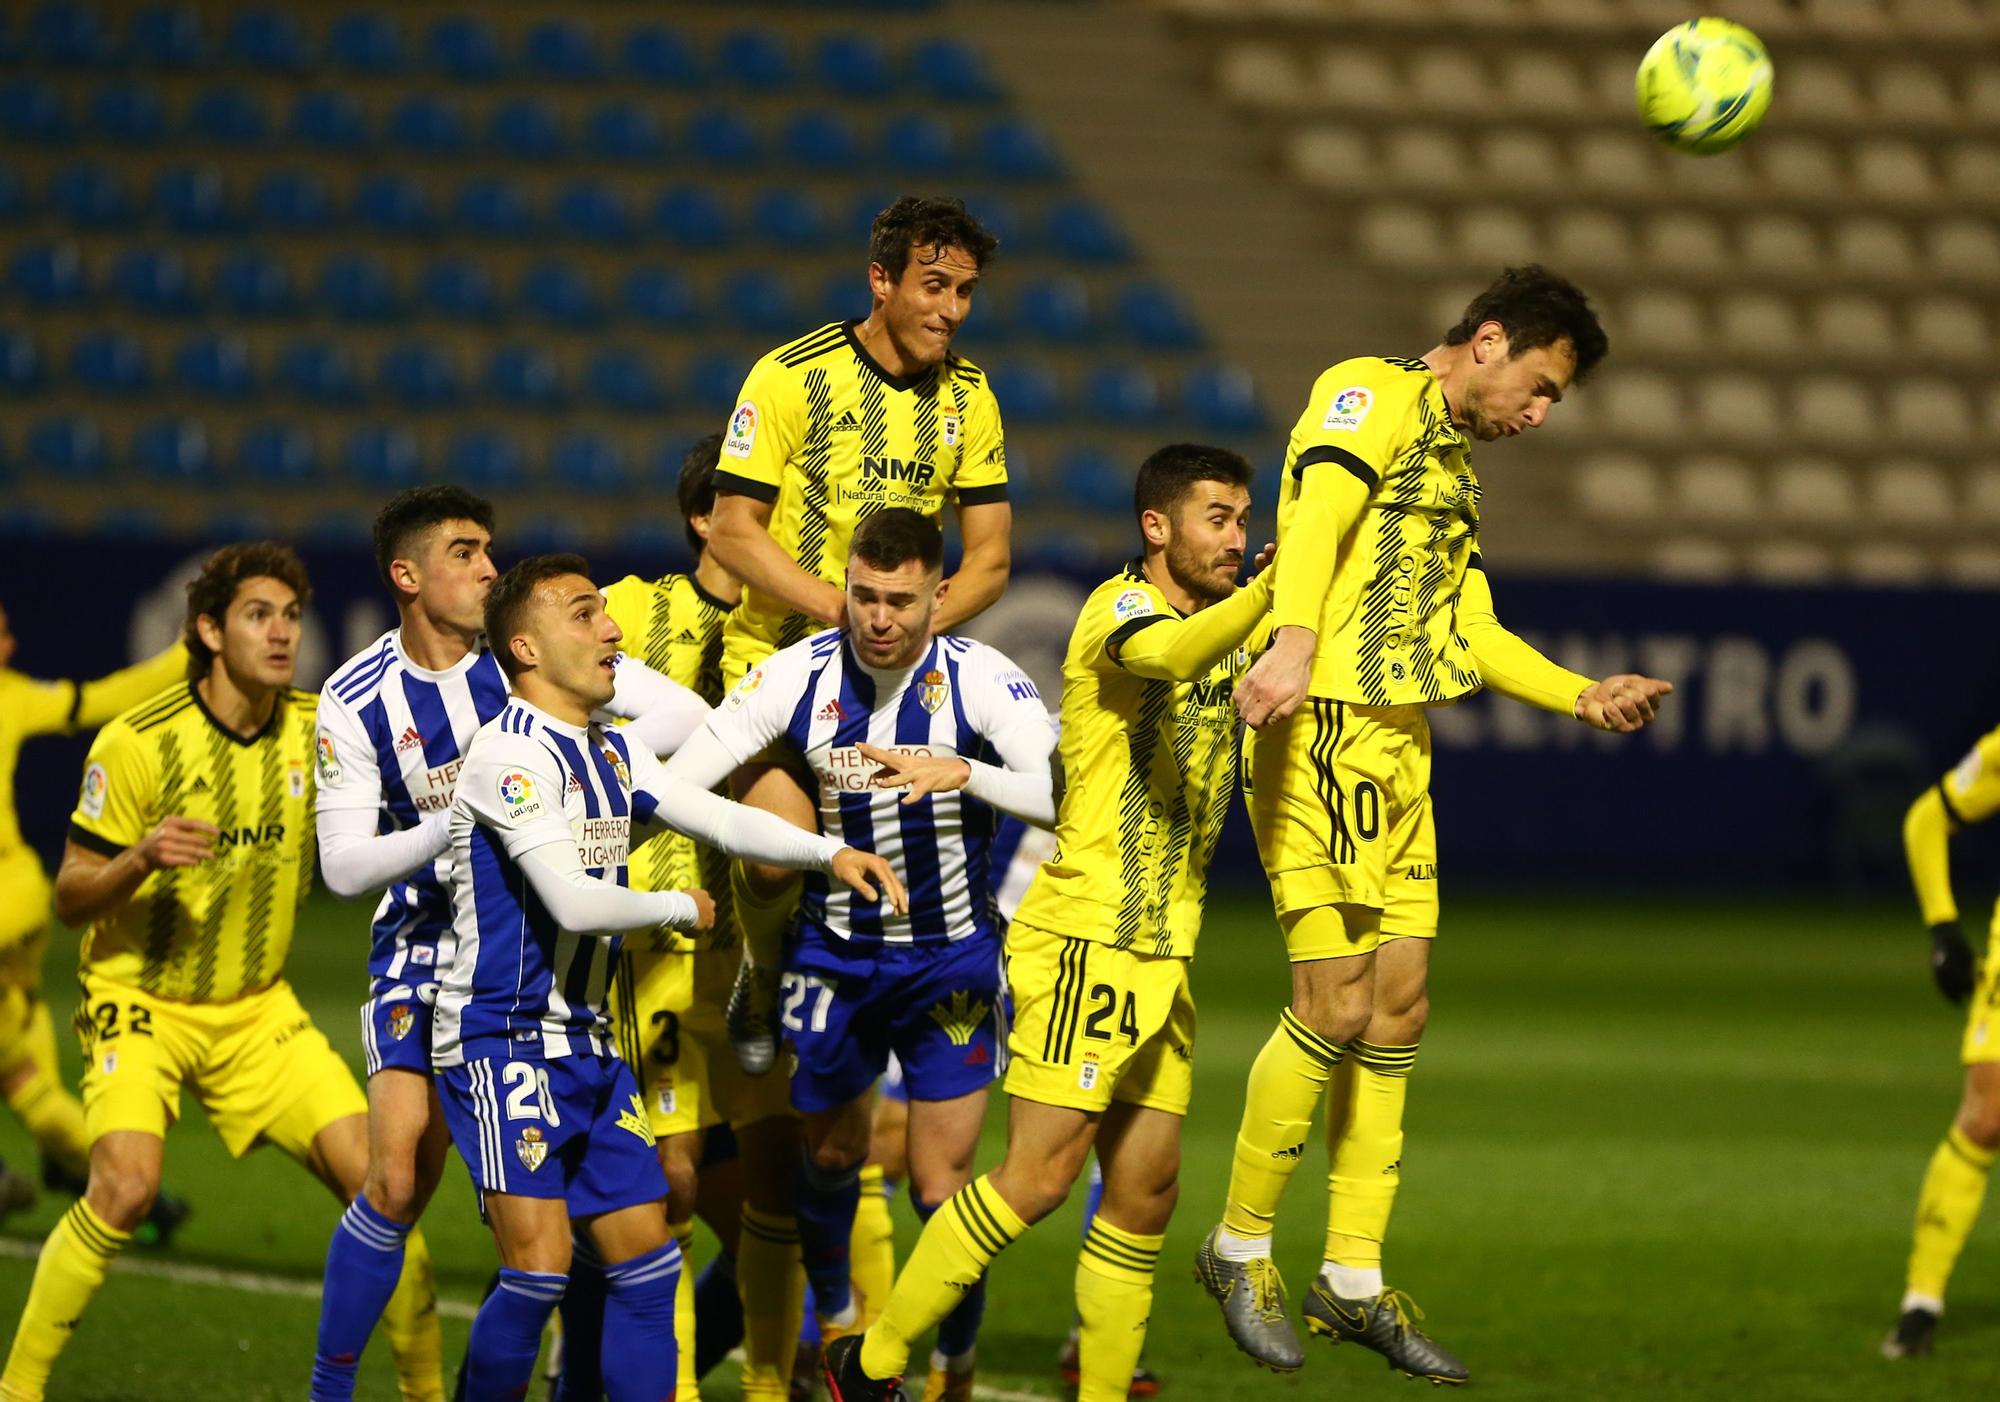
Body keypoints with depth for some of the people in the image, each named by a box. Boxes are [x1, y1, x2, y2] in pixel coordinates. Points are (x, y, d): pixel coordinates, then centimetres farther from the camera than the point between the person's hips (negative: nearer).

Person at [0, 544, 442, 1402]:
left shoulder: (317, 733, -3)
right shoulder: (138, 743, -16)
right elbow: (70, 898, -12)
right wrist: (142, 859, -32)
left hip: (257, 1009, 4)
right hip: (141, 1001, -4)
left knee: (375, 1177, -8)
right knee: (126, 1184, -27)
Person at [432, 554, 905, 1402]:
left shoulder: (612, 753, 13)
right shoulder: (512, 753, -16)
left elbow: (719, 817, 12)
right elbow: (574, 902, -22)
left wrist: (830, 853, -3)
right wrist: (681, 909, -6)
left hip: (585, 1046, 9)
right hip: (502, 1044, -9)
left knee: (646, 1261, 5)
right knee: (540, 1266, -17)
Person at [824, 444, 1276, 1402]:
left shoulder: (1223, 619, 16)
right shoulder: (1123, 607, -10)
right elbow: (1170, 653, -34)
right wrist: (1270, 592, -49)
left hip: (1161, 955, 9)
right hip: (1084, 937, -9)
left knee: (1145, 1190, 5)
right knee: (1040, 1175, -12)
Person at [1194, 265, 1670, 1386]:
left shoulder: (1457, 466, 25)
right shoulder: (1370, 396, -3)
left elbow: (1473, 636, 28)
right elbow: (1316, 512, -21)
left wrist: (1586, 698, 15)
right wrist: (1294, 641, -38)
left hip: (1400, 747, 9)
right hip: (1327, 731, -9)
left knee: (1398, 1010, 8)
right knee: (1337, 1007, -10)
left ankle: (1355, 1281, 15)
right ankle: (1241, 1248, 6)